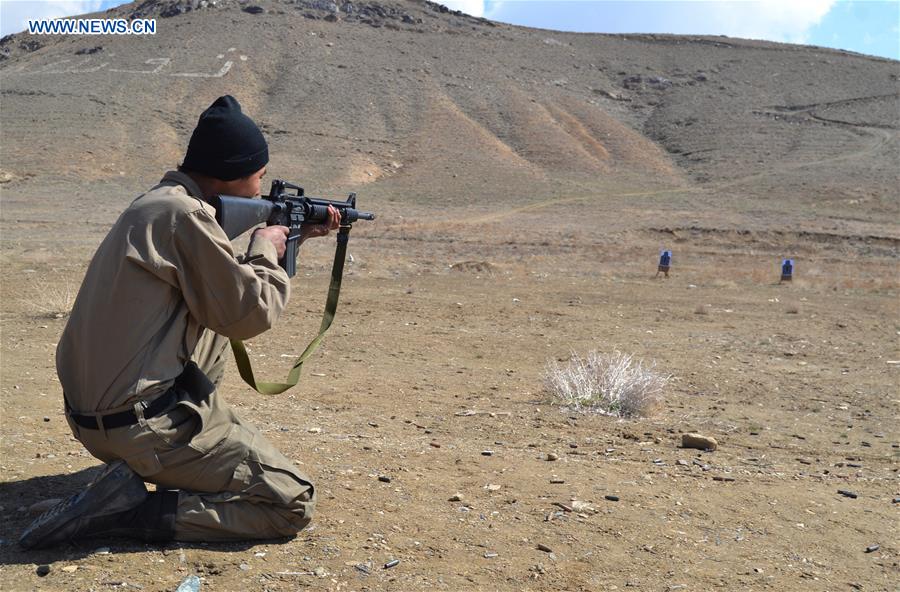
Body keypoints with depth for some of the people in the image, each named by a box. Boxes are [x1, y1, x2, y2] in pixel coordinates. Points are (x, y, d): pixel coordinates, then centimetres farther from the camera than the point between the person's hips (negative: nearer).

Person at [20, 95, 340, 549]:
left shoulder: (154, 204, 10)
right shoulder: (185, 215, -19)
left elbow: (223, 286, 19)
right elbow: (248, 313, -16)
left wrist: (294, 238, 20)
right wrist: (266, 251, 1)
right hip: (142, 425, -10)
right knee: (294, 504, -5)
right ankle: (129, 509, -10)